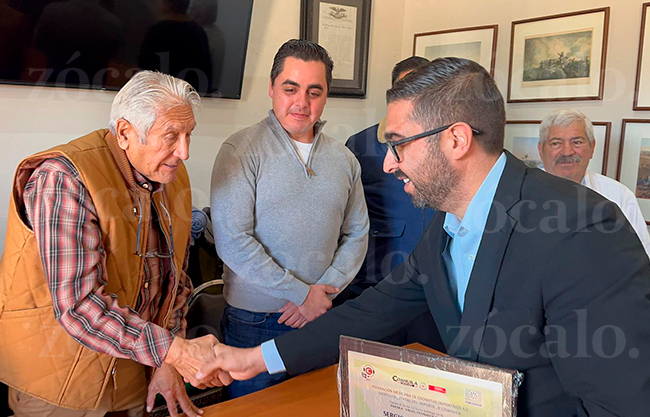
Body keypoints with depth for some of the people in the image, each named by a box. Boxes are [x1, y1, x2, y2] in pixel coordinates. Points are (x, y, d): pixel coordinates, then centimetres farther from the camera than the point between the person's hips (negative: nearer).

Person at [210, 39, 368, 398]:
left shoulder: (343, 160, 5)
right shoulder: (241, 150, -10)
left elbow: (357, 234, 8)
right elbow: (232, 240, -17)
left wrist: (325, 291, -8)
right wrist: (302, 294, -15)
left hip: (320, 316, 4)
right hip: (254, 320, -4)